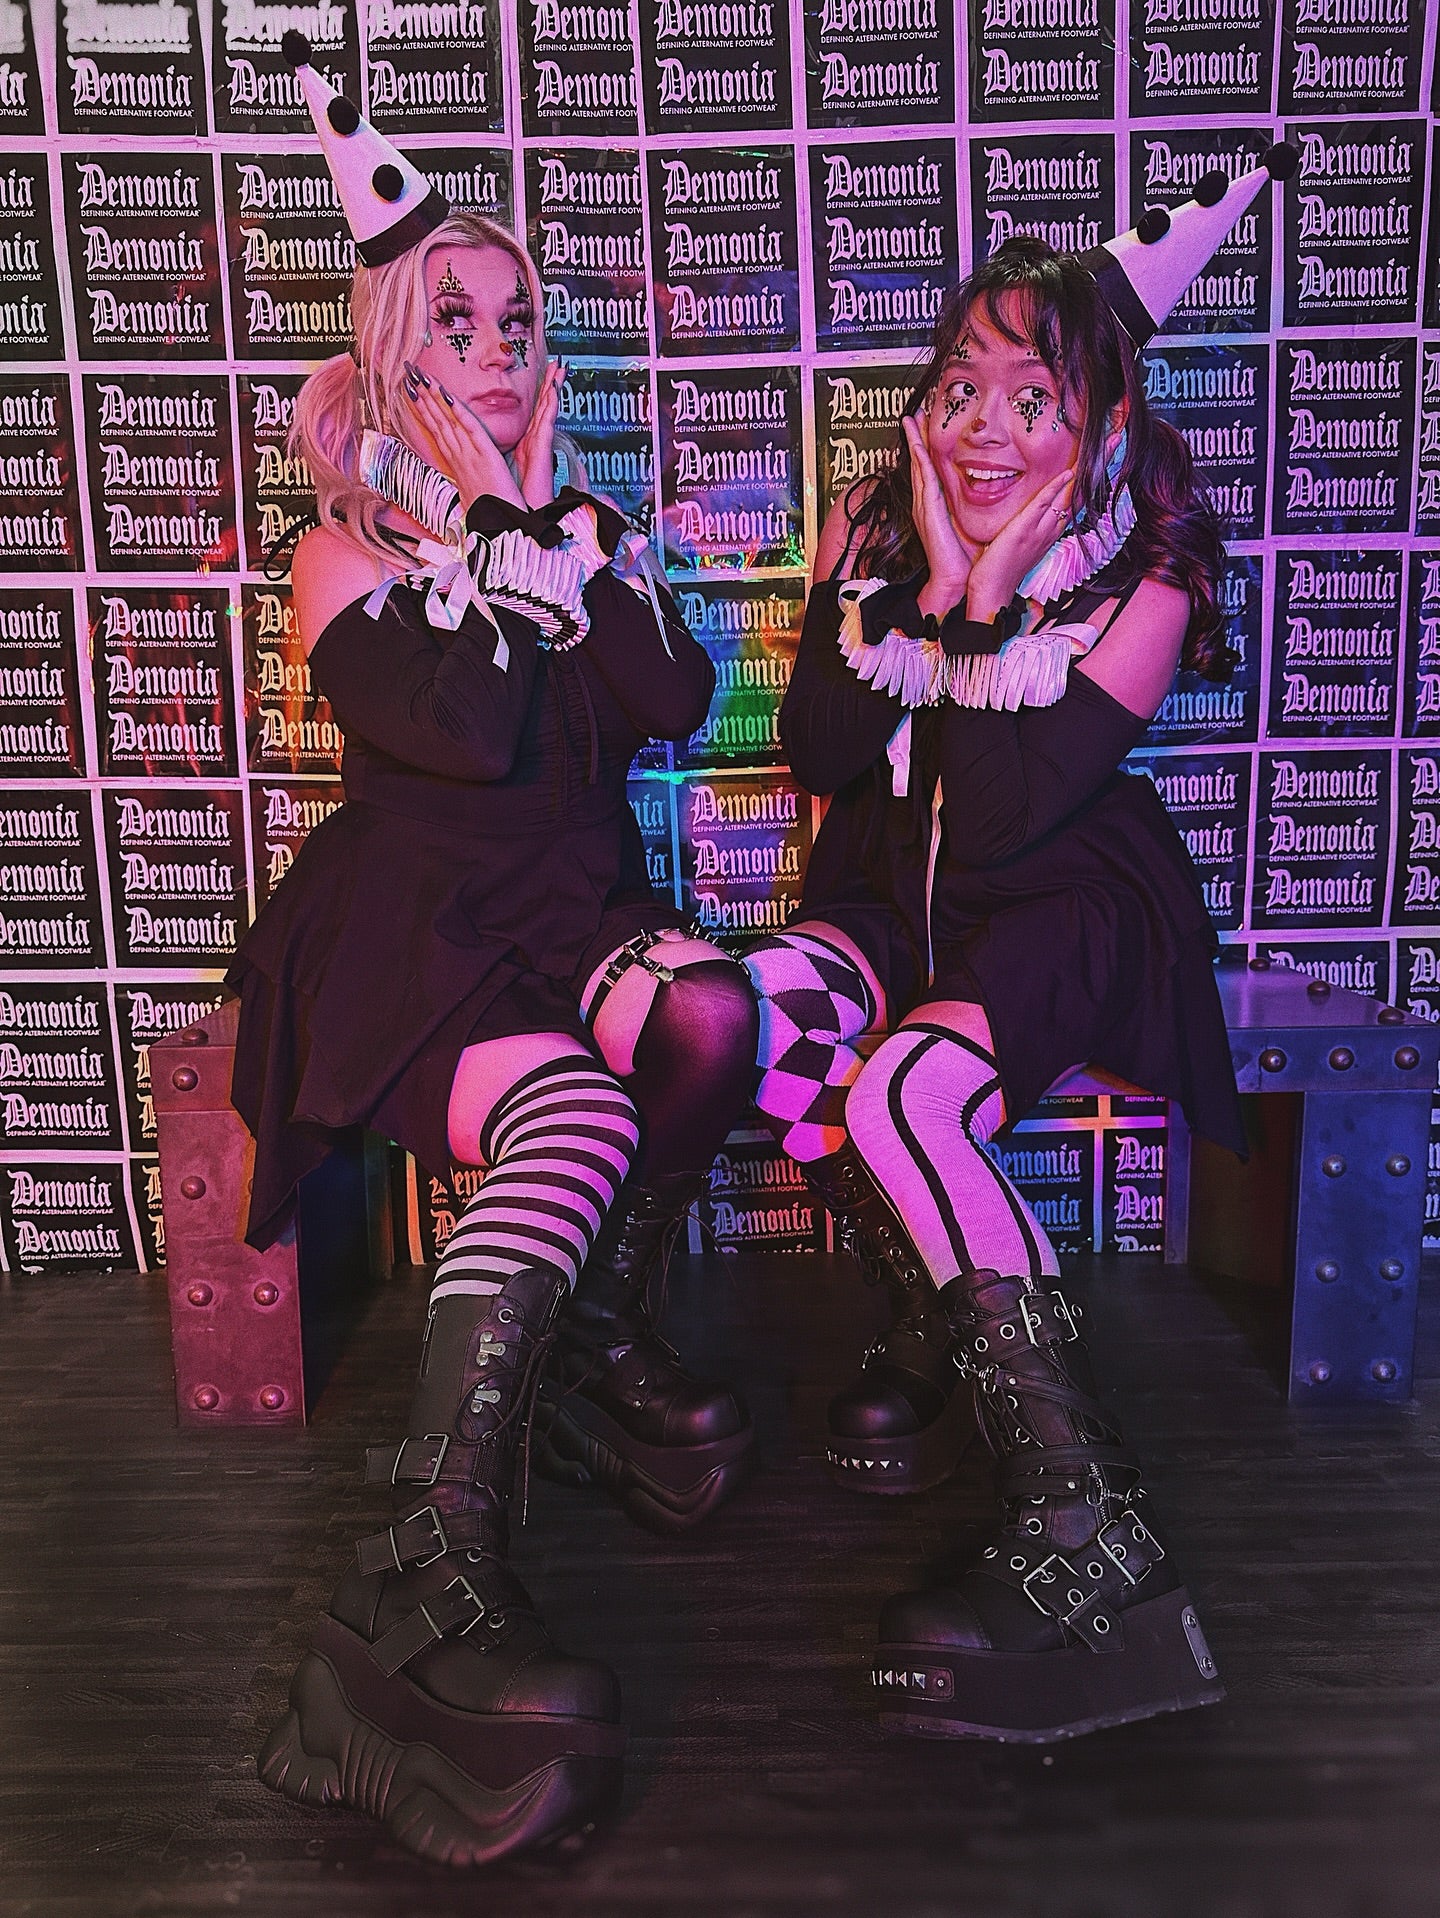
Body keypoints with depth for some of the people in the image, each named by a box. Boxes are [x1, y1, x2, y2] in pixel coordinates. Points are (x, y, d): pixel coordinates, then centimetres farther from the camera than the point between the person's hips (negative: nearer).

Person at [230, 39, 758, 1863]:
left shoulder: (581, 528, 20)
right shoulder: (350, 548, 5)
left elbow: (675, 703, 3)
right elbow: (466, 732, -14)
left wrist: (572, 543, 0)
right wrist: (517, 558, -3)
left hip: (574, 908, 5)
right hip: (406, 923, -4)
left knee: (711, 1015, -30)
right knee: (572, 1110, -35)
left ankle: (593, 1336, -5)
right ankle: (428, 1570, -37)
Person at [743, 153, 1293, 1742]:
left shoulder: (1147, 577, -9)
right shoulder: (874, 523, 3)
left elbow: (1002, 817, -20)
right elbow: (818, 754, -7)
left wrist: (989, 601, -22)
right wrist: (924, 583, -15)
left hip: (1063, 902, -4)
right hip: (893, 886, 4)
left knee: (904, 1091, -33)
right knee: (771, 1013, -30)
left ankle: (1085, 1547, -26)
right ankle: (942, 1327, -8)